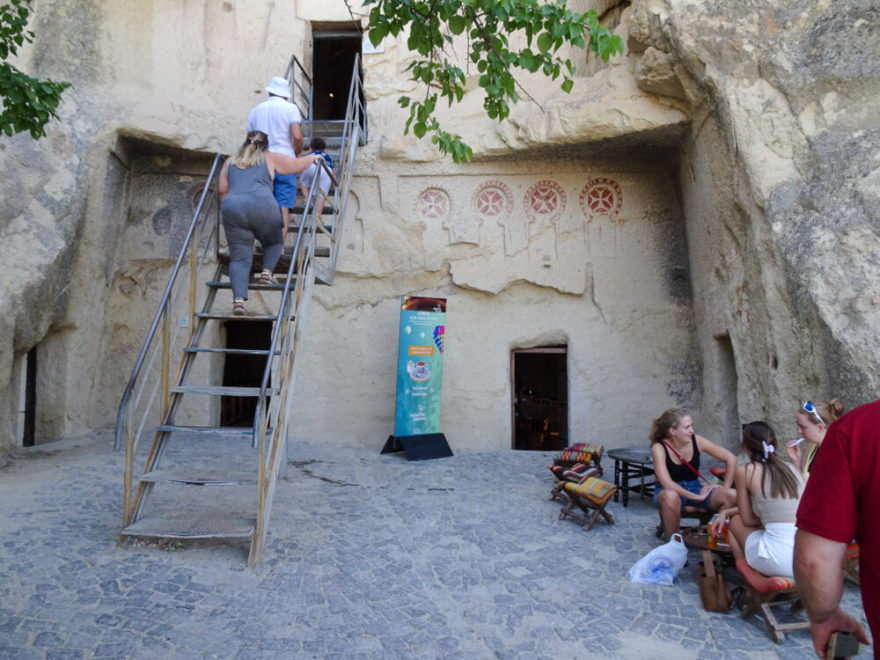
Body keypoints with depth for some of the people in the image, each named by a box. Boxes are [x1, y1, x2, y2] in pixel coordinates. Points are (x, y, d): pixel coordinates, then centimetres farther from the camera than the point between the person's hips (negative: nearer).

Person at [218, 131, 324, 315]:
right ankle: (267, 271, 0)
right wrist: (314, 157, 40)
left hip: (232, 208, 2)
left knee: (239, 257, 2)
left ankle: (238, 298, -12)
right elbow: (299, 164, 21)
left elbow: (222, 190, 21)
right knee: (273, 242, 24)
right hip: (262, 205, -2)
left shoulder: (230, 162, 26)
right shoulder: (269, 158, 17)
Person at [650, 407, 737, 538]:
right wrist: (696, 497, -28)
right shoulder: (659, 448, -20)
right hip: (668, 491, -4)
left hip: (694, 487, 4)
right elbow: (667, 484, -29)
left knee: (733, 496, -22)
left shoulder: (697, 441, -10)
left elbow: (731, 459, -4)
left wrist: (725, 488, -8)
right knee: (671, 496, -42)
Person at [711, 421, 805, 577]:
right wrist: (726, 512, 25)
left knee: (735, 521, 21)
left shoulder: (745, 470, -5)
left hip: (781, 562, -5)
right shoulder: (793, 468, 12)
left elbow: (748, 519, 4)